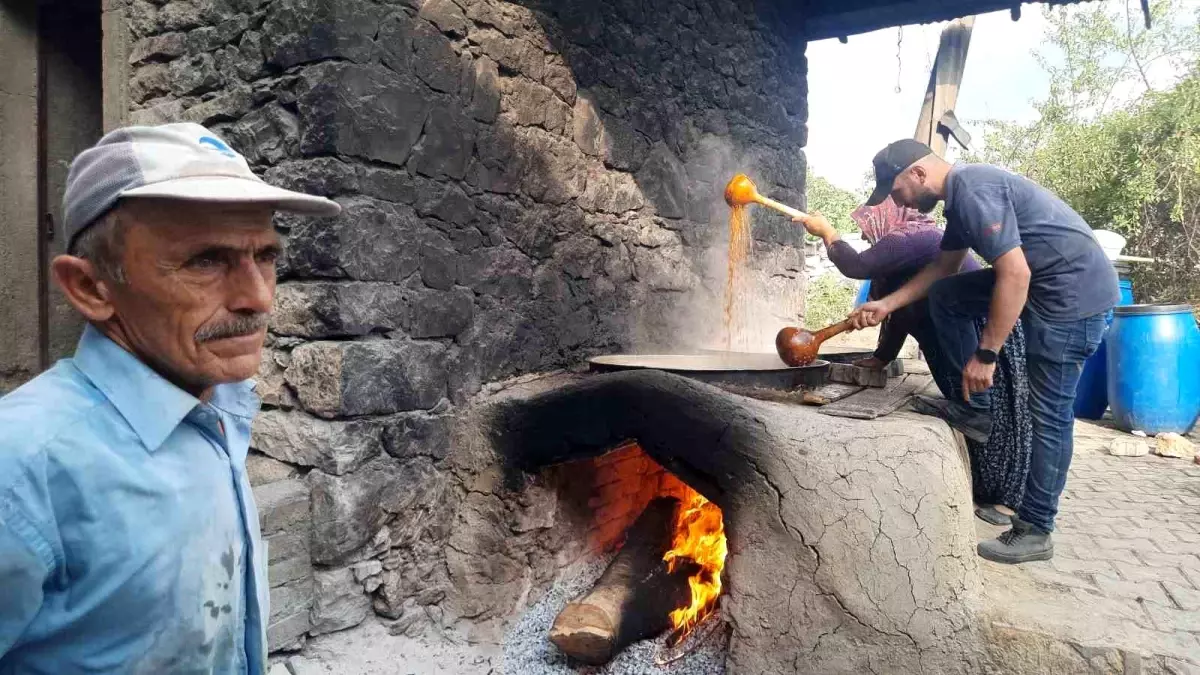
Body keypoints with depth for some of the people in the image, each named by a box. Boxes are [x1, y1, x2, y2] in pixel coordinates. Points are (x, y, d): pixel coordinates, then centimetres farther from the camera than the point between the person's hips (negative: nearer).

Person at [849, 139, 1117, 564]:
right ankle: (974, 408, 13)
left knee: (1049, 414, -4)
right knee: (945, 297, 10)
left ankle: (1034, 532, 7)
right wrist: (886, 305, 15)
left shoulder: (973, 191, -20)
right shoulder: (959, 195, 11)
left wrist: (986, 354, -20)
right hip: (1040, 282, 10)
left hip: (1076, 289, -10)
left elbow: (1014, 275, -25)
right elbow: (943, 267, 22)